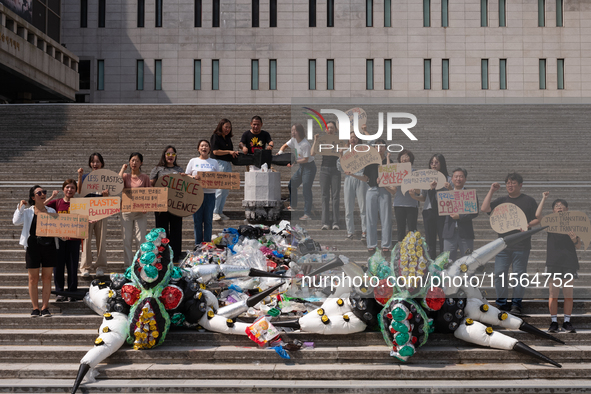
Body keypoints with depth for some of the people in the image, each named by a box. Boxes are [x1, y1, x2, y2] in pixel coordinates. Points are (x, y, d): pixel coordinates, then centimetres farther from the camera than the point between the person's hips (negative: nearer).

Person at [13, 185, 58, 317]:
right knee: (33, 279, 1)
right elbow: (16, 221, -9)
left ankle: (45, 307, 7)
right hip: (33, 246, -2)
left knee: (47, 278, 2)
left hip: (49, 246, 2)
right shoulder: (27, 212, 6)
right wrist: (20, 207, -7)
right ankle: (35, 308, 8)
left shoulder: (51, 211, 12)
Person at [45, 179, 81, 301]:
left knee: (72, 266, 3)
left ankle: (72, 292, 13)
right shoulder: (56, 202, 6)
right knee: (58, 265, 3)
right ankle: (59, 292, 13)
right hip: (58, 238, 0)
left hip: (73, 238, 0)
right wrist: (52, 197, -11)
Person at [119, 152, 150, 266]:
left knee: (141, 240, -4)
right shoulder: (125, 176, 9)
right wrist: (122, 169, -2)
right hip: (126, 211, 1)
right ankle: (128, 264, 11)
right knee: (127, 240, 4)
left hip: (141, 212, -1)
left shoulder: (145, 177, 6)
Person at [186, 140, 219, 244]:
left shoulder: (214, 162, 11)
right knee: (197, 221, 2)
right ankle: (198, 245, 10)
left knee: (208, 221, 4)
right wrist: (193, 177, -13)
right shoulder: (193, 161, 9)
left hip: (210, 194, 1)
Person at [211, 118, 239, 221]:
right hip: (218, 163, -8)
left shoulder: (228, 138, 18)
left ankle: (220, 212, 11)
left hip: (228, 164, 8)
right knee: (219, 189, -12)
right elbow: (215, 151, -12)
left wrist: (234, 153, 5)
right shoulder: (215, 137, -4)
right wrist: (229, 152, -12)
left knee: (226, 190, 5)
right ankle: (214, 212, -7)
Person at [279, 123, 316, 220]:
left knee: (306, 190, -10)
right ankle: (293, 205, 32)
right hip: (301, 166, 9)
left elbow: (305, 159, -23)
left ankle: (307, 214, -8)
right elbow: (285, 146, 15)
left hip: (309, 166, -9)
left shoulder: (305, 144, -24)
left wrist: (294, 161, -26)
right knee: (292, 184, 13)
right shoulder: (293, 140, 1)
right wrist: (280, 152, -5)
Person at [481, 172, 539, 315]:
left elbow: (538, 218, 5)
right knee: (499, 274, 0)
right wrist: (491, 191, -3)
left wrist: (528, 225, -15)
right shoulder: (501, 201, 11)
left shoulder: (528, 200, 4)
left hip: (521, 245, -3)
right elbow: (484, 209, -2)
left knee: (519, 274, 1)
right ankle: (501, 302, 11)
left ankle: (516, 303, 11)